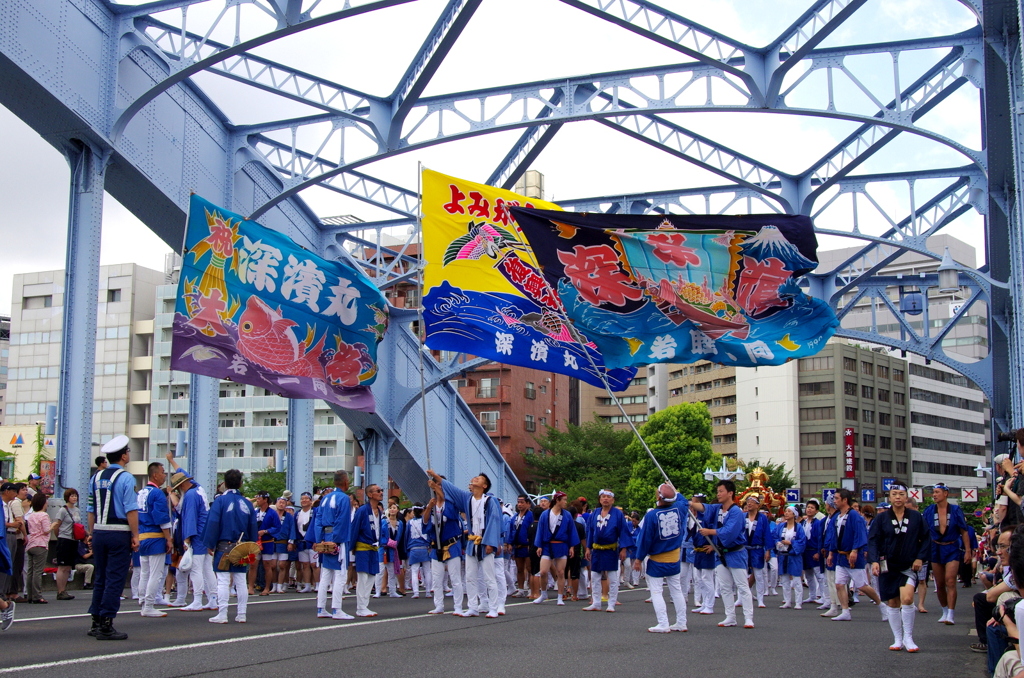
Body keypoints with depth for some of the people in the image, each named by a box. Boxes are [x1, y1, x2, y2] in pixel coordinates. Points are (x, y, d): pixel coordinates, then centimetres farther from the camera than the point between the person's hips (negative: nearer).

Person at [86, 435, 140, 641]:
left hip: (99, 533, 7)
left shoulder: (96, 478, 10)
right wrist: (135, 536, -11)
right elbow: (131, 510, -15)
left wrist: (93, 535, 16)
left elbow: (91, 510, 11)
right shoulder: (125, 478, -10)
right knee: (115, 579, -3)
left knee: (100, 577, 15)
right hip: (119, 534, -7)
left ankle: (96, 623, 20)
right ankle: (106, 626, -4)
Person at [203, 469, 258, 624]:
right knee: (241, 581, 8)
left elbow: (212, 523, -12)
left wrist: (210, 545, -6)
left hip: (224, 547, -4)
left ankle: (222, 615, -5)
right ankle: (241, 615, 10)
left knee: (223, 581, -2)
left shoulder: (220, 500, -7)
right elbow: (253, 528, 9)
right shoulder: (247, 503, 6)